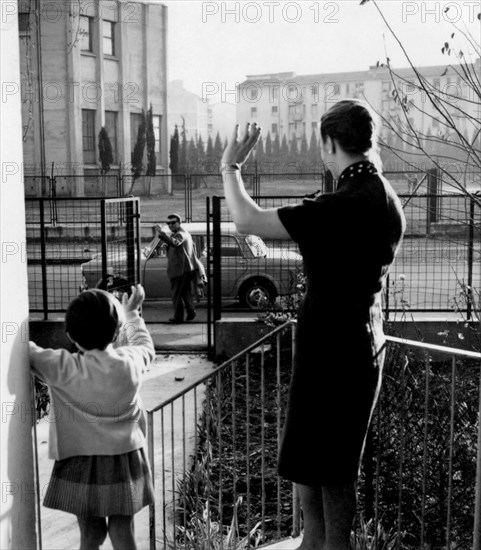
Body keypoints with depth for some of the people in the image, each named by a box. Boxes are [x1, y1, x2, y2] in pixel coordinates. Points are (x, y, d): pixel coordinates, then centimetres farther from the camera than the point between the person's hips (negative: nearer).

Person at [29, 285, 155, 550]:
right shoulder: (130, 362, -9)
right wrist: (131, 313, 27)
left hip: (81, 465, -2)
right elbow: (146, 346, 13)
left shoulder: (63, 368, -19)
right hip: (125, 460, 2)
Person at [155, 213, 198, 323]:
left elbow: (174, 243, -38)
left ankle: (178, 317, -1)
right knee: (186, 292, 20)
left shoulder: (180, 234, -15)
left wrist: (161, 233, -45)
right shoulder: (186, 233, 19)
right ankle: (191, 312, 24)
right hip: (189, 268, 10)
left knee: (176, 293, -4)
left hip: (180, 270, -10)